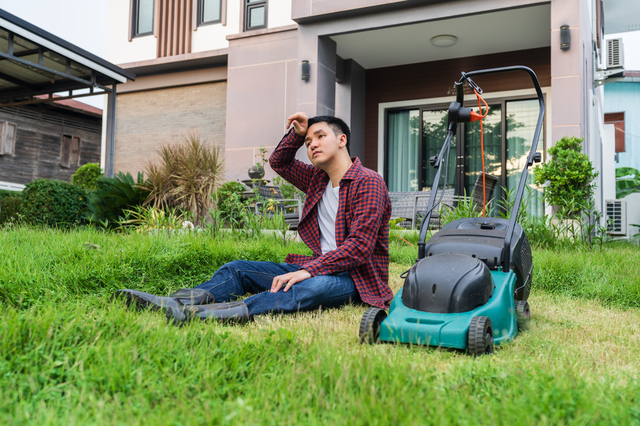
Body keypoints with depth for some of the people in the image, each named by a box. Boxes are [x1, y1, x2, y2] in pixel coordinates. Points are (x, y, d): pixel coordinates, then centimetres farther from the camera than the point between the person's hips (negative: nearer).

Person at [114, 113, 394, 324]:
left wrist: (309, 270, -30)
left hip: (354, 276, -8)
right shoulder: (318, 180, 14)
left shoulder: (368, 182, -11)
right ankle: (172, 303, -27)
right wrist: (297, 134, 8)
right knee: (238, 269, -4)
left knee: (315, 287, -42)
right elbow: (279, 162, 27)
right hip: (318, 267, 8)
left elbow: (360, 247, -21)